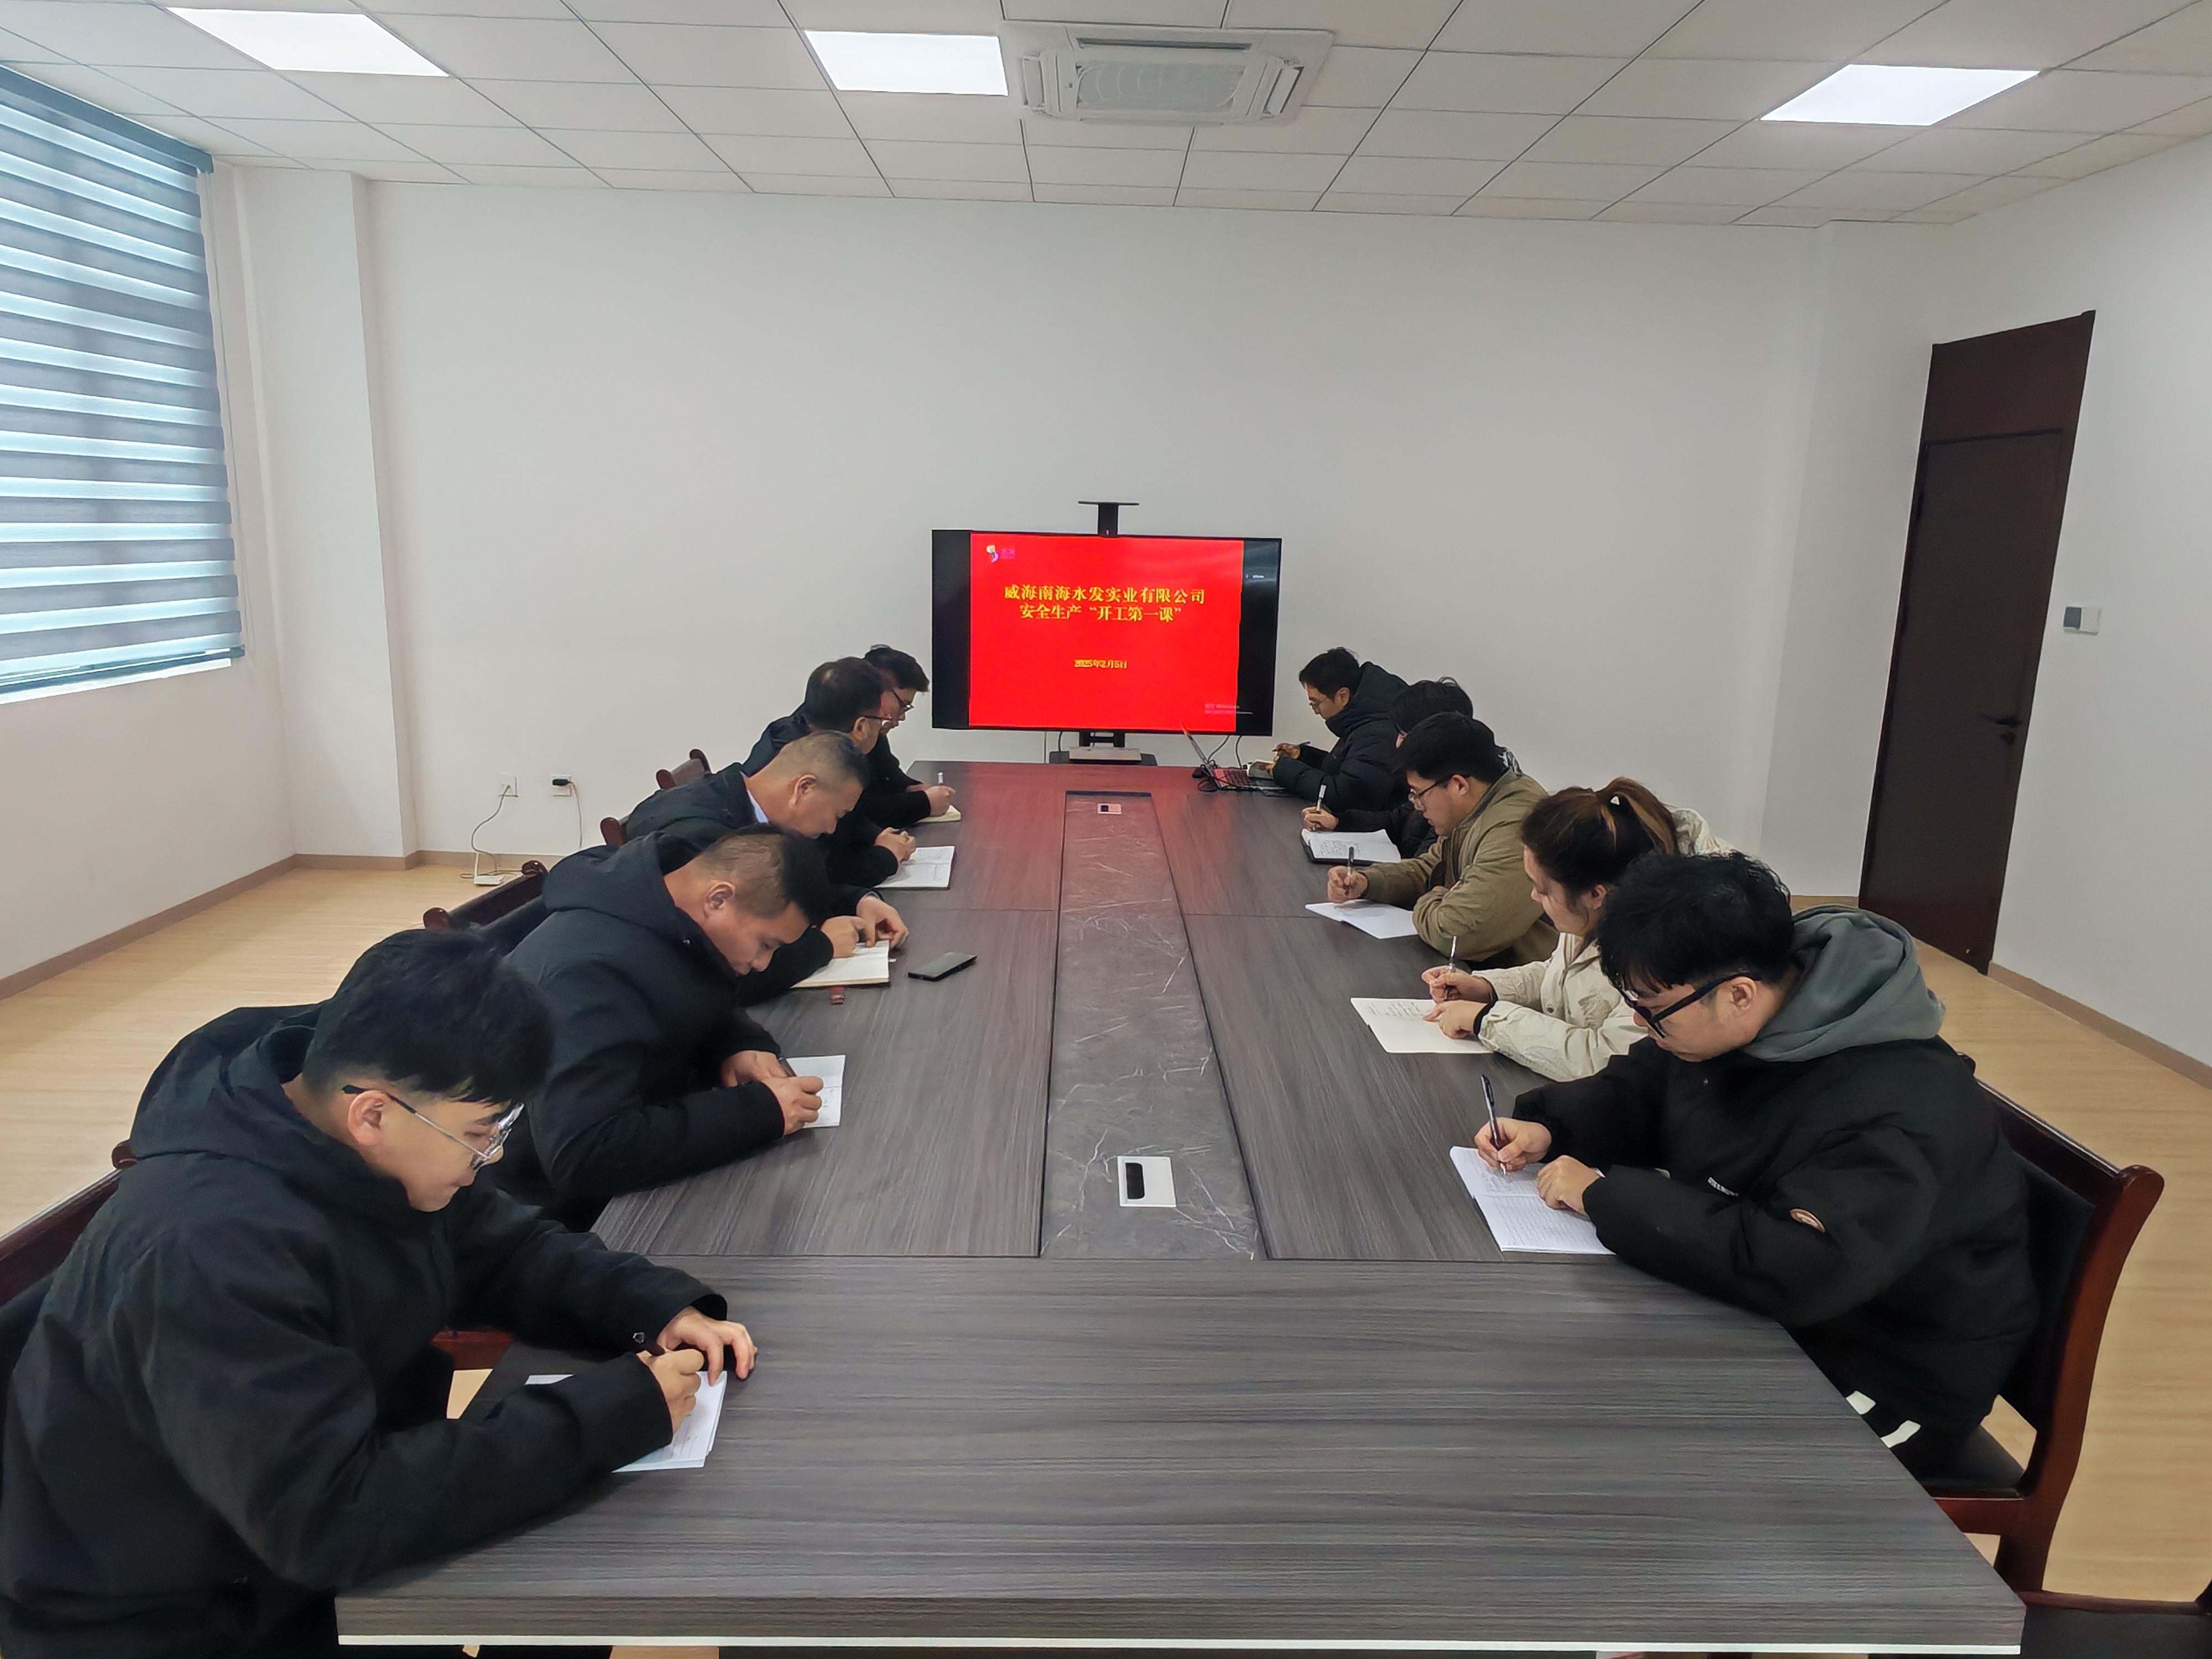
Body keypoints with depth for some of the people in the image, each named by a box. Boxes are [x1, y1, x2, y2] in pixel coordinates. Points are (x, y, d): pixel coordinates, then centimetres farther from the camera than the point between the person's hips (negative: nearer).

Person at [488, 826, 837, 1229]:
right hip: (557, 1204, -8)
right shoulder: (592, 969, -32)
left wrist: (737, 1045, -11)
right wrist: (758, 1111, -34)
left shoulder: (671, 920, -7)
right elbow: (583, 1158, -39)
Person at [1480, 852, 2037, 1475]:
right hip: (1761, 1308, 8)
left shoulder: (1895, 1106, -32)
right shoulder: (1726, 1025, -6)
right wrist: (1548, 1127, -8)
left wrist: (1604, 1197, -34)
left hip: (1883, 1377, -7)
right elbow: (1636, 1091, 12)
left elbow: (1794, 1267, -43)